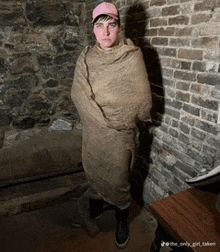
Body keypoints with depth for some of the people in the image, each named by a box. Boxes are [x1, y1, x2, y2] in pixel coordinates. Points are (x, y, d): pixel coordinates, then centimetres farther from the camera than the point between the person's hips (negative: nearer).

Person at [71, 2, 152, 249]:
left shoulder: (132, 57, -13)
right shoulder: (86, 57, -1)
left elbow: (143, 102, -14)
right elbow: (77, 94, -3)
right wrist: (100, 117, -12)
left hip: (120, 134, -3)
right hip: (92, 130, 4)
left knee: (118, 179, 10)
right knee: (92, 172, 21)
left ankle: (122, 219, 37)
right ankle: (96, 201, 52)